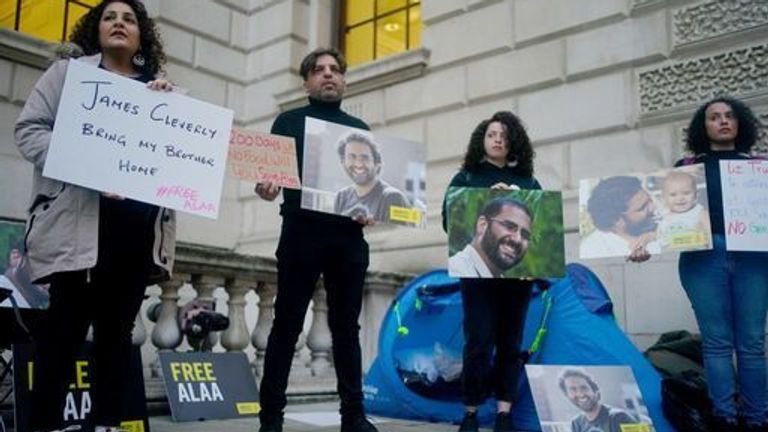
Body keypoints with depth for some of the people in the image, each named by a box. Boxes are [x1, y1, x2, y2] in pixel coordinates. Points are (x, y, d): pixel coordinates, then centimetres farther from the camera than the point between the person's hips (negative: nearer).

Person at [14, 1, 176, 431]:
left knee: (118, 326, 7)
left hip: (140, 223, 3)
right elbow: (29, 129, 2)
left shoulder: (161, 91, 20)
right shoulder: (69, 72, 12)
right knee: (67, 324, -2)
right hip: (78, 219, -3)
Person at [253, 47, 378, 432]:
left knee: (346, 326, 6)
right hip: (301, 233, -2)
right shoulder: (289, 121, 12)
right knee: (287, 324, 0)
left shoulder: (360, 129, 19)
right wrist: (266, 188, -20)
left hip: (348, 237, 3)